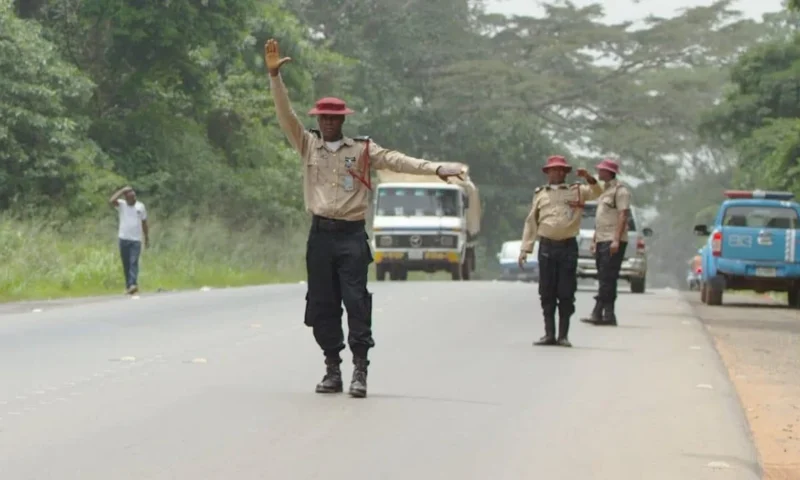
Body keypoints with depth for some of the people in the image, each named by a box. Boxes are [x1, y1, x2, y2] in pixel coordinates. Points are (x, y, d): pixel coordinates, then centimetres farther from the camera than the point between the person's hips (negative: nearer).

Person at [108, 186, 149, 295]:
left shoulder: (140, 206, 7)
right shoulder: (121, 205, 3)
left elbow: (144, 223, 14)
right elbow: (111, 201, -18)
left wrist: (147, 238, 15)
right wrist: (122, 191, -13)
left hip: (136, 240, -1)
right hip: (124, 239, 1)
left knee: (134, 262, -13)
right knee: (126, 264, 4)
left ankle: (133, 284, -24)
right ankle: (128, 285, 11)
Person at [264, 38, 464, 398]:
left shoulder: (362, 149, 6)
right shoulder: (308, 145, 10)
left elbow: (395, 161, -3)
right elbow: (285, 116, 4)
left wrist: (435, 168, -15)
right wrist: (274, 75, -5)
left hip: (352, 236, -2)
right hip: (321, 234, 2)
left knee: (356, 301, -9)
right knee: (322, 304, 4)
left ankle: (360, 369, -9)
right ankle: (332, 368, 12)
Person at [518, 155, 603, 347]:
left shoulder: (576, 191, 11)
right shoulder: (540, 194, 14)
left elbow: (597, 192, -3)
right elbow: (531, 222, 13)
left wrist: (589, 179, -21)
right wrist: (525, 249, 7)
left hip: (568, 246, -1)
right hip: (547, 246, 1)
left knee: (566, 293, -1)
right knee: (547, 293, 2)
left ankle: (563, 335, 4)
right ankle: (549, 334, 8)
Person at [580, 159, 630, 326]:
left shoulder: (620, 190, -8)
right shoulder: (604, 190, 21)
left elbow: (623, 215, -15)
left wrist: (616, 240, -23)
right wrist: (595, 240, 21)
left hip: (612, 241, -9)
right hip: (602, 241, 9)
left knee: (607, 279, -11)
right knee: (604, 280, 6)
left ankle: (599, 313, -14)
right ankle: (607, 315, 6)